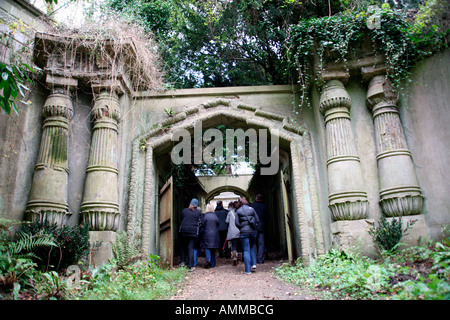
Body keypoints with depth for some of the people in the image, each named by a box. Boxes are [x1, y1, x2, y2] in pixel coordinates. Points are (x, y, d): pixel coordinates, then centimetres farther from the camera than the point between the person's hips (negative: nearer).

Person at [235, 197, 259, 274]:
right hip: (253, 231, 2)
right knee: (252, 248, 21)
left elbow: (237, 223, -4)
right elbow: (257, 220, 4)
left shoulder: (238, 211, 1)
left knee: (246, 250, 2)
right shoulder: (252, 209, 6)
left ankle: (248, 270, 1)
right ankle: (253, 264, 8)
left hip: (244, 232, -2)